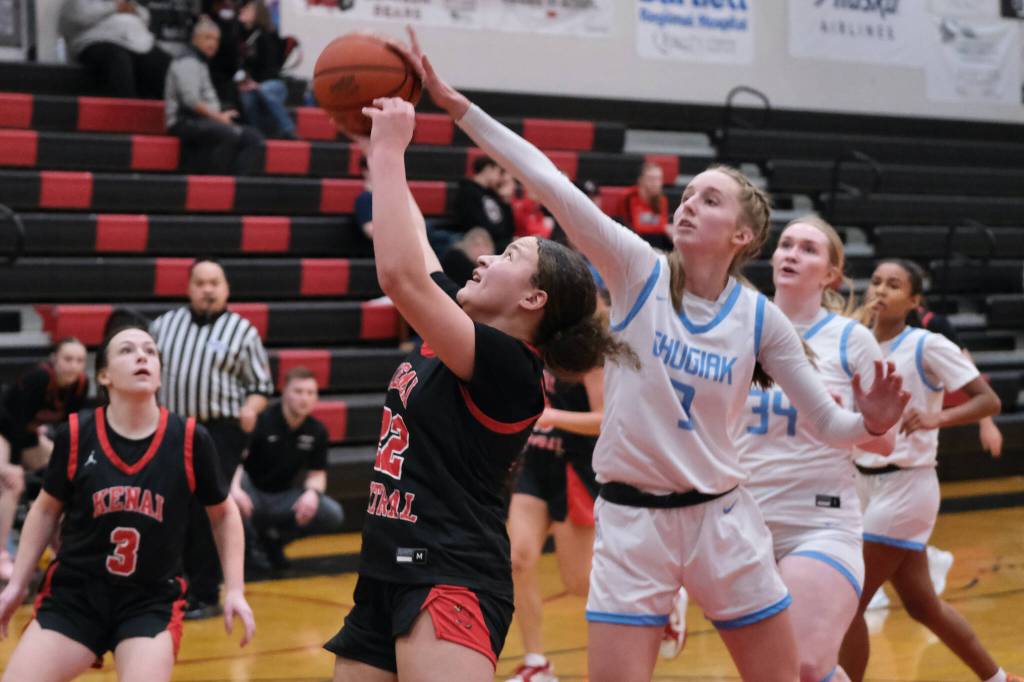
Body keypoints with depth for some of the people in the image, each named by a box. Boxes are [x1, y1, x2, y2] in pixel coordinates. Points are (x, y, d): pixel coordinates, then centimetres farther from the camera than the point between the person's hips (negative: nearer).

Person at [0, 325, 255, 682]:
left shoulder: (190, 440, -8)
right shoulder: (75, 435, -7)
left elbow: (224, 515, 8)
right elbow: (46, 510, 10)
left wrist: (235, 590, 2)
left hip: (152, 602, -1)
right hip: (73, 594, 1)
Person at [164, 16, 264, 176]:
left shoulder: (201, 63, 26)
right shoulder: (187, 63, -6)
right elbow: (191, 101, -17)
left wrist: (220, 116, 2)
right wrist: (219, 117, -13)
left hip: (205, 121, 10)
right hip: (185, 122, -10)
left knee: (253, 137, -7)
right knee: (231, 134, -35)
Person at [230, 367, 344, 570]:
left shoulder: (316, 431, -2)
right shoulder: (262, 420, -17)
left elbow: (317, 474, 5)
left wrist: (312, 493, -19)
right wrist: (235, 489, -43)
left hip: (283, 497, 4)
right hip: (252, 491, -4)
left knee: (333, 515, -19)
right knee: (232, 502, -40)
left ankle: (274, 538, 5)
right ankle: (247, 540, -5)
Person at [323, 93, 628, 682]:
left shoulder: (510, 368, -14)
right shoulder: (457, 332, 11)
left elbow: (400, 274, -24)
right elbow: (410, 241, 24)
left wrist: (390, 152, -17)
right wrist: (380, 146, 23)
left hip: (450, 580, -9)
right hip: (387, 574, 9)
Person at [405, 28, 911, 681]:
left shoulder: (759, 316, -3)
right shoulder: (639, 271, -7)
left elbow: (827, 421, 1)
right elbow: (551, 184, -17)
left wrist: (870, 424, -22)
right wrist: (458, 105, -25)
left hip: (723, 518, 1)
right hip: (631, 520, -1)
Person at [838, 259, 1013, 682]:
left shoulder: (928, 346, -10)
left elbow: (989, 400, -13)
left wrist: (938, 417, -29)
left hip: (905, 485, -7)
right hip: (866, 484, 7)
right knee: (922, 604, 16)